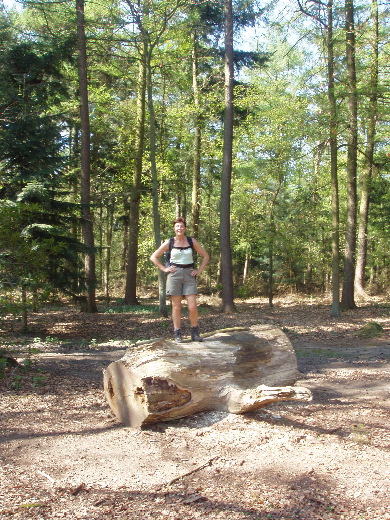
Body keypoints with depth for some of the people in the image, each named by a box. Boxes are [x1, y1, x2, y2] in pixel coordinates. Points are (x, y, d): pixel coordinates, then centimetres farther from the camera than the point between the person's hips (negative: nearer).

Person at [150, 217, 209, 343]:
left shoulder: (192, 241, 6)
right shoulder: (169, 243, 5)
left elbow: (205, 256, 14)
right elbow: (154, 257, 10)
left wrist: (199, 270, 5)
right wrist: (164, 269, 2)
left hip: (189, 275, 0)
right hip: (174, 274, 0)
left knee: (193, 307, -7)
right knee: (176, 307, 0)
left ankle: (195, 333, 9)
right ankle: (177, 335, 8)